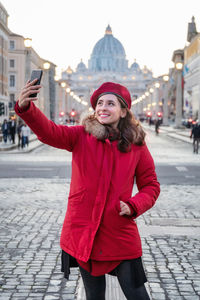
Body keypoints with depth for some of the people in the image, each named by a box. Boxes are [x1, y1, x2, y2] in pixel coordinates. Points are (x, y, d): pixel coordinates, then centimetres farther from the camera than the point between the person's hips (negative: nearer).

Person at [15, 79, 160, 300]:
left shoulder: (137, 146, 0)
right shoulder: (81, 136, -1)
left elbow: (150, 186, 8)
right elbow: (48, 131, -19)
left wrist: (133, 207, -12)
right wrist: (25, 107, -39)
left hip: (121, 236, 0)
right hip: (83, 232, 1)